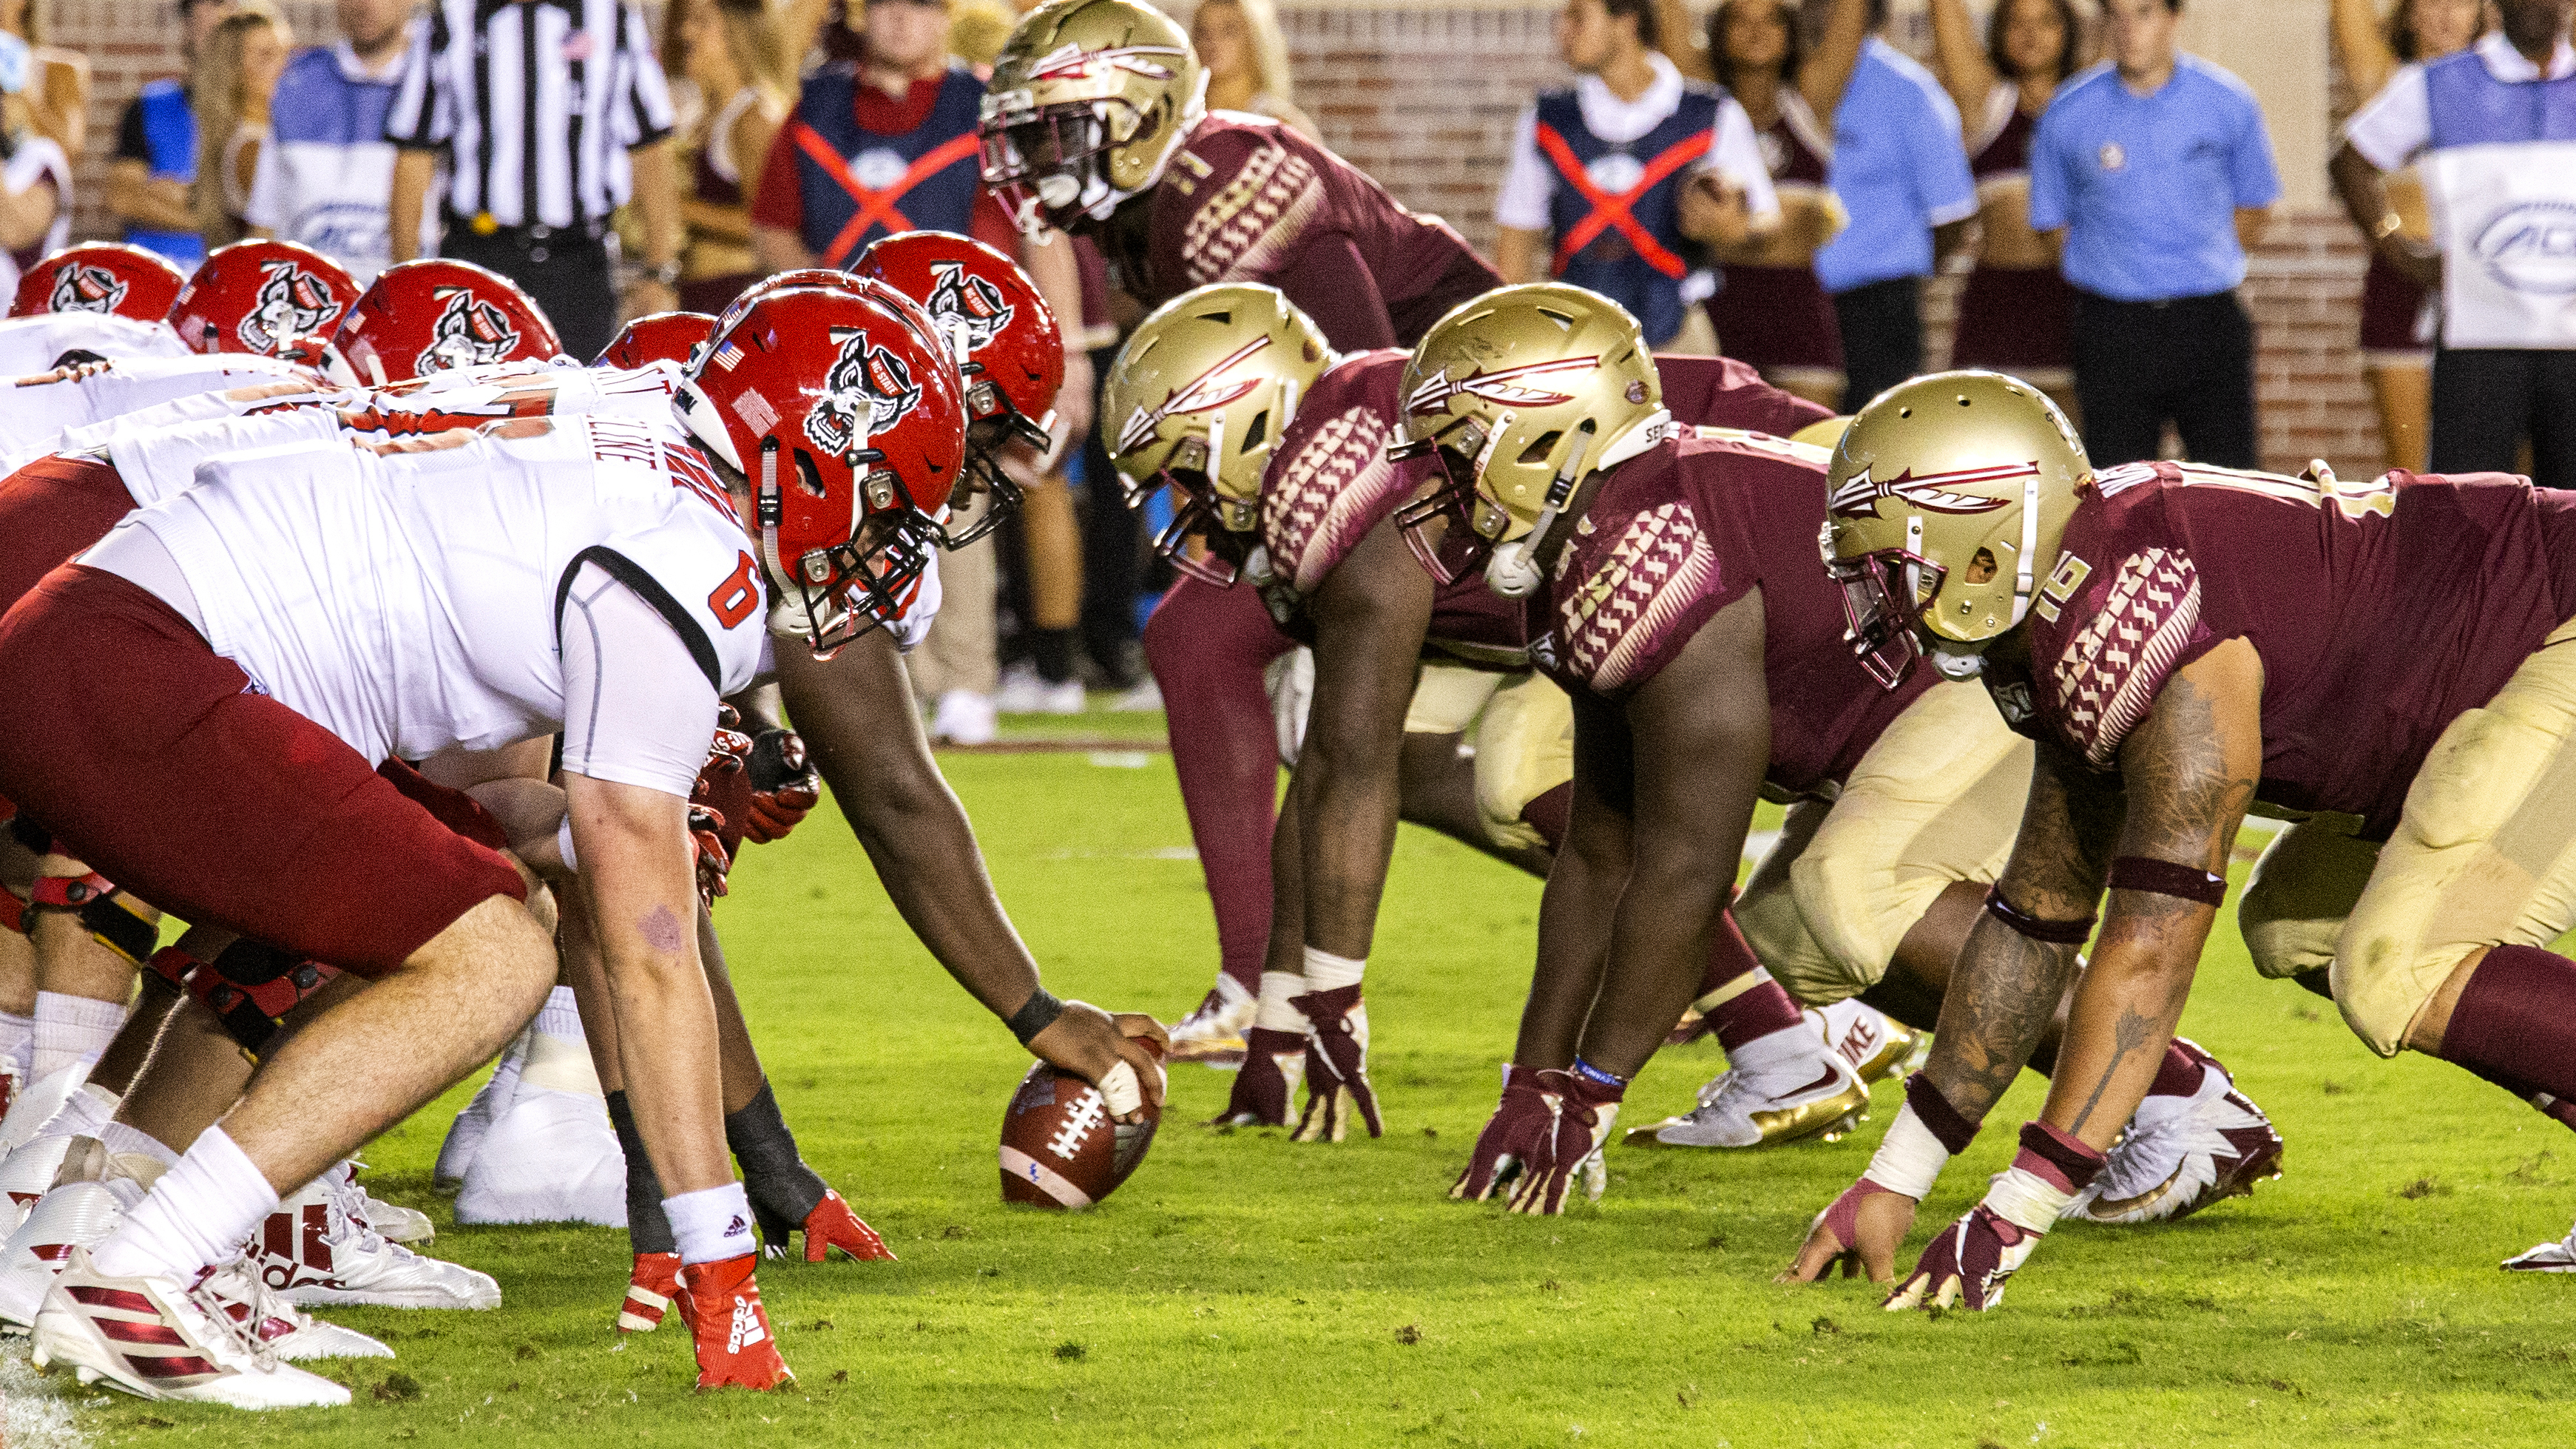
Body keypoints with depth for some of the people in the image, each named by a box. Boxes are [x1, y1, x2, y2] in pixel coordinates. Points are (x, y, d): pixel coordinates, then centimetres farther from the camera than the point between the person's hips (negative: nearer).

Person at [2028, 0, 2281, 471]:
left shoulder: (2227, 104, 0)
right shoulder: (2068, 115, -2)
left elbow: (2254, 207, 13)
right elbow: (2054, 221, 11)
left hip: (2208, 322, 0)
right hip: (2114, 323, 0)